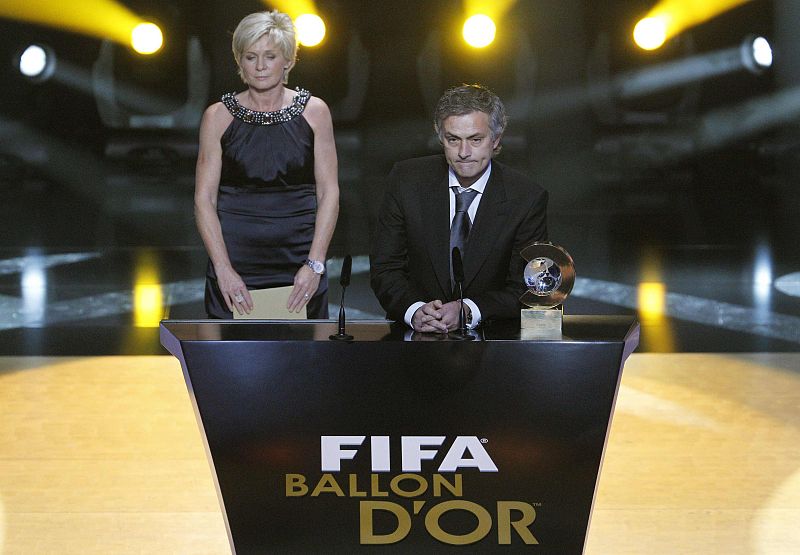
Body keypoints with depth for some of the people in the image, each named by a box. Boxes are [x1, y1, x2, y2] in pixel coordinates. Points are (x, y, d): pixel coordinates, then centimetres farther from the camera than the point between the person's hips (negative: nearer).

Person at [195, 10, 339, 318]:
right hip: (235, 258, 0)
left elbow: (329, 193, 0)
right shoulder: (218, 116, 1)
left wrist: (314, 265, -9)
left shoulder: (314, 111, 2)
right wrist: (223, 269, -12)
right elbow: (204, 199, -1)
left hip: (299, 257, 1)